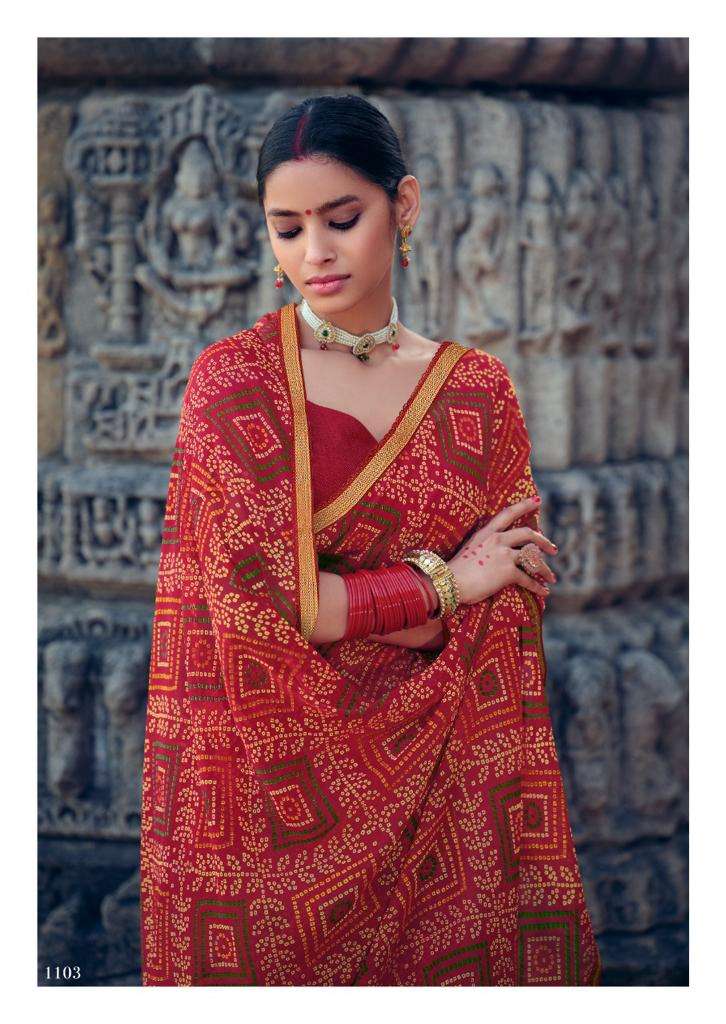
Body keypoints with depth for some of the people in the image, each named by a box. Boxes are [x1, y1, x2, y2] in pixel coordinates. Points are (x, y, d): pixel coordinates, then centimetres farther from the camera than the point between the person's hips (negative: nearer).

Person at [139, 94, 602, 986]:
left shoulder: (477, 392, 4)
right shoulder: (232, 379, -3)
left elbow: (505, 641, -1)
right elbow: (251, 598, -12)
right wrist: (441, 584, -8)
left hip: (431, 784, 2)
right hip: (268, 780, -2)